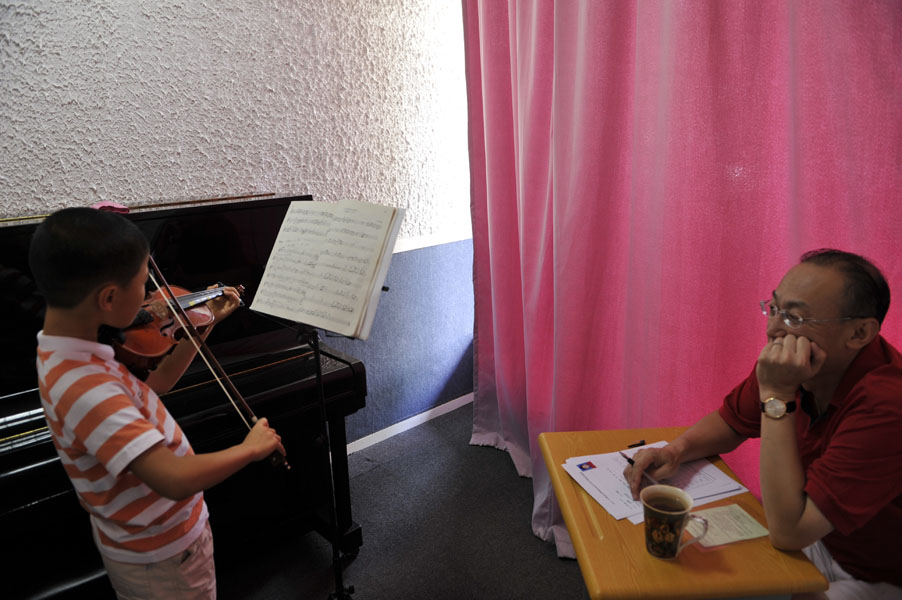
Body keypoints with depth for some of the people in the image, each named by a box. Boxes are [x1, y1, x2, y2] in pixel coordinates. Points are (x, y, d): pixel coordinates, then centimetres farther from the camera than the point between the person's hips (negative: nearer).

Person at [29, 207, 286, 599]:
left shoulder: (61, 349, -5)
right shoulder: (83, 387, -36)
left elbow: (151, 389, 7)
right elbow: (174, 478, -42)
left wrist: (207, 324, 7)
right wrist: (251, 447, -25)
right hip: (163, 554, -9)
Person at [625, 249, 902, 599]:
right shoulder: (790, 362, -12)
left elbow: (787, 532, -34)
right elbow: (730, 423, 5)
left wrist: (777, 396, -36)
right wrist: (676, 451, -16)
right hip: (815, 537, 6)